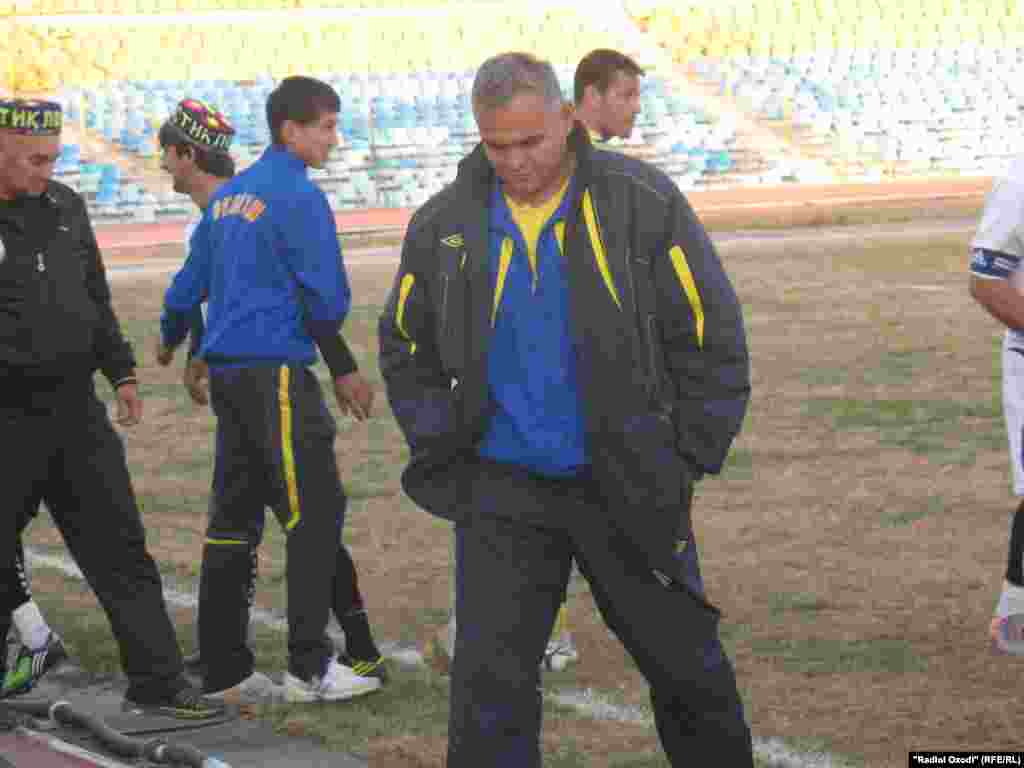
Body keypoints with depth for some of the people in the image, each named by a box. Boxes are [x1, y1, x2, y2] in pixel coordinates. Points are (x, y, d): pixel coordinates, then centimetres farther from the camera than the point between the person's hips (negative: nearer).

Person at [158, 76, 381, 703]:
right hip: (276, 371, -9)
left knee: (234, 516, 13)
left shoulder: (228, 195, 14)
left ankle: (221, 665, 17)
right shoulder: (300, 197, -11)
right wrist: (340, 362, 9)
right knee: (316, 511, -5)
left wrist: (171, 341, 41)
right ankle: (311, 667, -6)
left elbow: (190, 282, 22)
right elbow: (326, 298, -12)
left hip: (227, 371, 9)